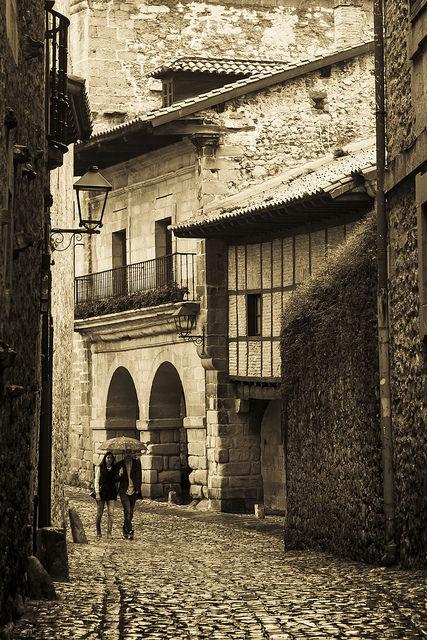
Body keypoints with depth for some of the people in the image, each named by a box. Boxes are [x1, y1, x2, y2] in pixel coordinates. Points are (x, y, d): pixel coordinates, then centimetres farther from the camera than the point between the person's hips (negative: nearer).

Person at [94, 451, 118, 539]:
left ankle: (109, 533, -6)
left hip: (111, 492, 2)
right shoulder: (100, 468, 3)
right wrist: (97, 493, -7)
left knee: (111, 513, -7)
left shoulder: (114, 469, 11)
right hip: (102, 492, -2)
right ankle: (98, 532, 17)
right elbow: (96, 481, 0)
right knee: (99, 513, 3)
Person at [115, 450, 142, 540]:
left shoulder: (137, 463, 6)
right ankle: (130, 531, -20)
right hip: (123, 491, -2)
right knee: (127, 511, -17)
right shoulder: (119, 464, 3)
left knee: (130, 512, 10)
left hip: (133, 491, 2)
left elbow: (139, 477, 9)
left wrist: (138, 489, 1)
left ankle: (125, 530, 26)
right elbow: (116, 479, 7)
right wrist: (119, 475, -15)